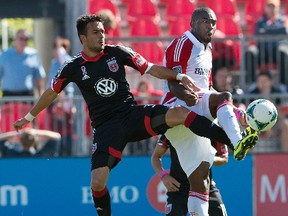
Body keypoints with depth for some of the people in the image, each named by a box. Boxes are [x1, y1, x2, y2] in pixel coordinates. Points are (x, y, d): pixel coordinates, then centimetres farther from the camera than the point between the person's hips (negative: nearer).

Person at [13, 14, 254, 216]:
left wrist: (179, 76, -10)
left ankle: (235, 140, -30)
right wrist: (29, 117, 27)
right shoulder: (73, 68, 1)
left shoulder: (117, 53, 3)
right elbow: (51, 92, 17)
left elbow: (151, 69, 5)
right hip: (106, 127, -1)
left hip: (133, 114, 1)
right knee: (97, 181, -20)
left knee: (178, 113, -25)